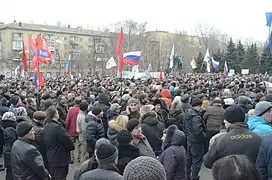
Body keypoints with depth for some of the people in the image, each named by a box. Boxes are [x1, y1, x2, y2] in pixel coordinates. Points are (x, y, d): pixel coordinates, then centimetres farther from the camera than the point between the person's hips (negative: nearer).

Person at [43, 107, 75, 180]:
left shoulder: (45, 127, 4)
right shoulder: (57, 127, -24)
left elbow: (47, 142, 10)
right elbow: (68, 141, -20)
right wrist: (72, 147, 0)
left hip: (50, 159, 9)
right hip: (60, 160, -8)